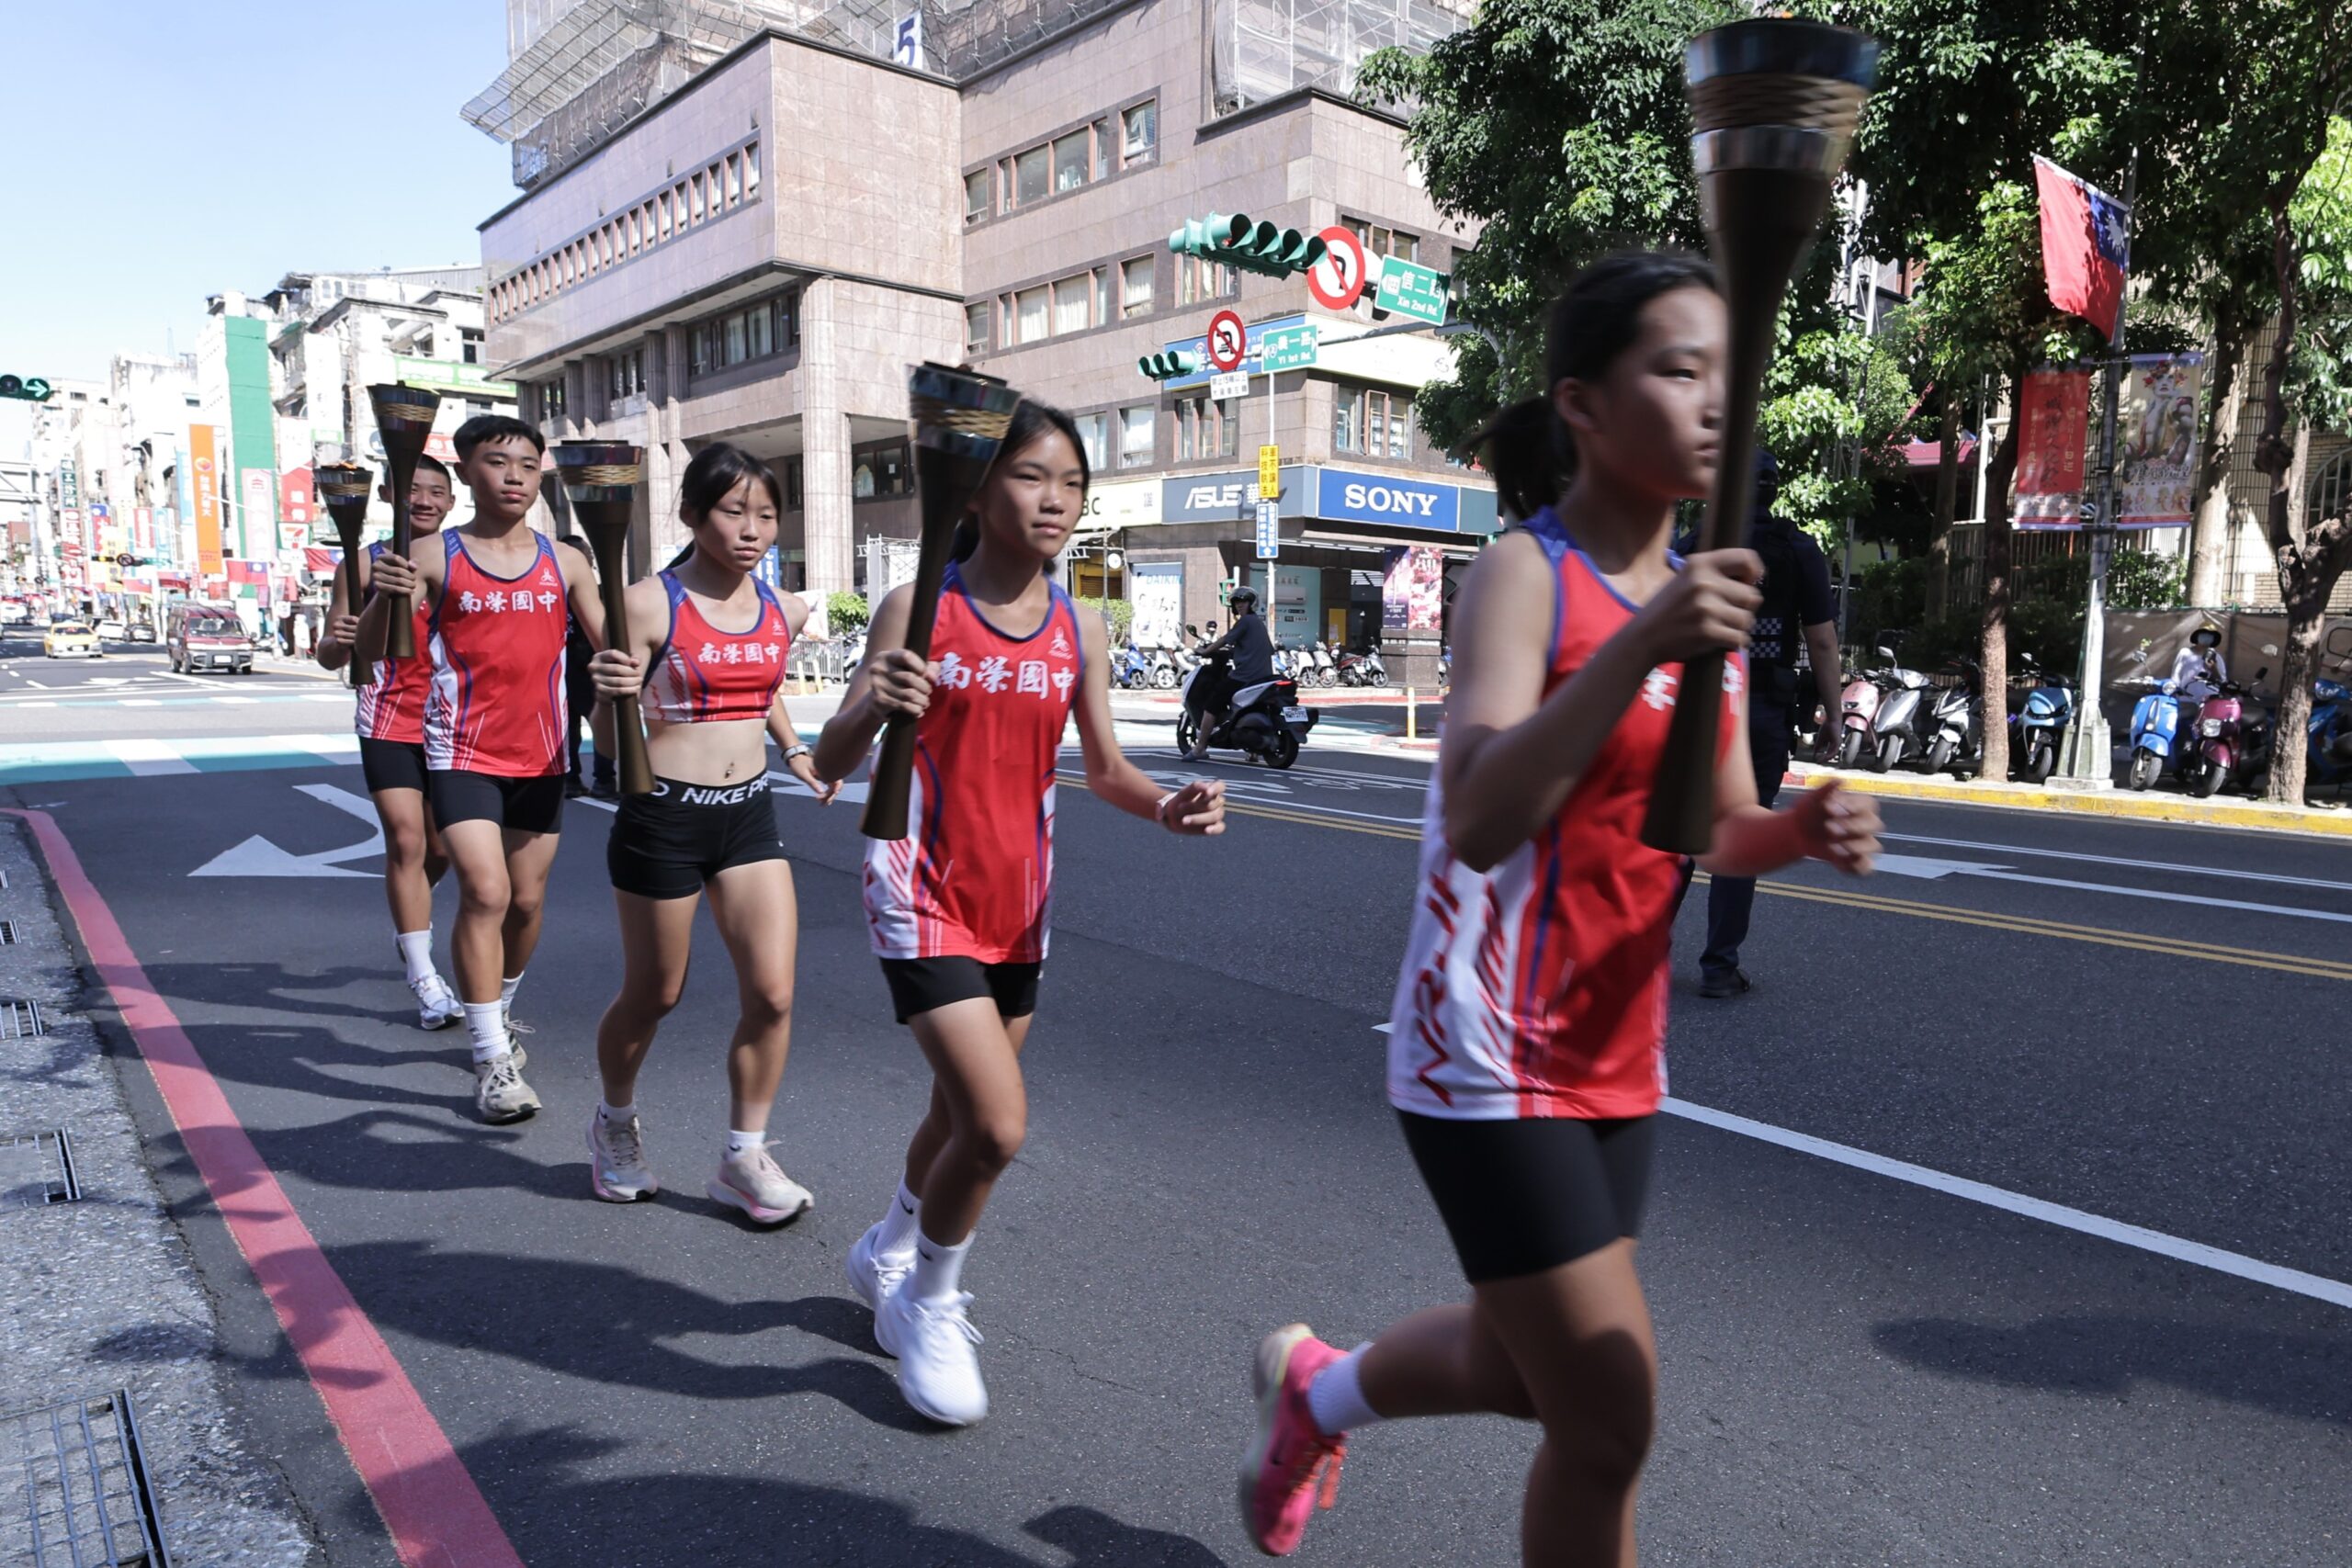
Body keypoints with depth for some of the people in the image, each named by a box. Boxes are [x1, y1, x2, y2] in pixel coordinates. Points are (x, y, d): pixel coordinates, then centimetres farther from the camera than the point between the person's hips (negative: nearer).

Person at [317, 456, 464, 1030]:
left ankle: (405, 924, 42)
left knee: (441, 847, 10)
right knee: (406, 841, -9)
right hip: (388, 722, -2)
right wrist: (340, 642, -19)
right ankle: (425, 980, -3)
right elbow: (329, 654, 4)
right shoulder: (367, 563, 1)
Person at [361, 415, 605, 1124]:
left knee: (527, 899, 12)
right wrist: (385, 596, -32)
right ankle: (492, 1058, -5)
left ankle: (498, 1012, 37)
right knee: (485, 892, -14)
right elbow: (374, 647, -12)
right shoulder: (433, 556, -4)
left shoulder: (565, 561, 5)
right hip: (463, 755, -3)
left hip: (540, 758, 4)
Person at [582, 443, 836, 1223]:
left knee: (773, 993, -3)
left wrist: (794, 751, 13)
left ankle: (744, 1158, 16)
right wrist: (610, 691, -30)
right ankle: (616, 1124, 41)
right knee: (652, 995, 12)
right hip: (663, 815, -4)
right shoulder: (651, 603, -12)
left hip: (749, 813, 4)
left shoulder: (782, 610, 4)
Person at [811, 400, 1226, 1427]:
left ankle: (888, 1255, 49)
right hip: (926, 894, -5)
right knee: (996, 1125, -14)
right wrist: (875, 709, -34)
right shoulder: (919, 609, -11)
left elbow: (1103, 768, 8)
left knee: (963, 1114, 19)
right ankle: (928, 1304, 15)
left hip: (1018, 897, 5)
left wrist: (1167, 806, -12)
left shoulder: (1080, 631, 1)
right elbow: (830, 763, -12)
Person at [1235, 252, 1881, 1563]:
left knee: (1524, 1367, 22)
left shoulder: (1704, 591, 6)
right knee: (1610, 1424, -1)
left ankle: (1315, 1389, 51)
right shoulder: (1525, 576, -16)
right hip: (1492, 1058, -8)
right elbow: (1479, 824, -30)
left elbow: (1718, 832, 11)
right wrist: (1639, 648, -39)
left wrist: (1803, 831, -10)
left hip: (1614, 1056, 8)